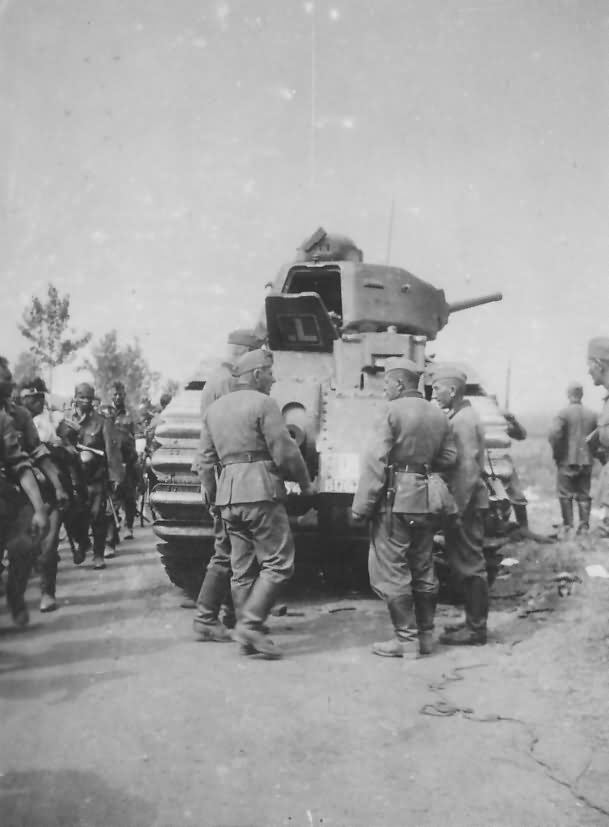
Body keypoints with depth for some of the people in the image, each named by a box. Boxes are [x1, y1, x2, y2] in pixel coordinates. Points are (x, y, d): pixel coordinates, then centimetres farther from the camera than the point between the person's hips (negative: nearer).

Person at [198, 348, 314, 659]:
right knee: (278, 563, -3)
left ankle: (247, 638, 13)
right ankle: (250, 624, -11)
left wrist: (211, 498, 25)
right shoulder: (262, 404, -6)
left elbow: (205, 461, 17)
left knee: (242, 569, 11)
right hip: (260, 492, -8)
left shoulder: (215, 408, 16)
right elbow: (285, 452, -9)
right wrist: (305, 483, 4)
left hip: (228, 496, 8)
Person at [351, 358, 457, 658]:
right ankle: (425, 636, 20)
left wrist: (361, 506, -13)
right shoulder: (438, 415, 9)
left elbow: (375, 461, -15)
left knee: (391, 571, 0)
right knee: (423, 570, 14)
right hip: (425, 500, 7)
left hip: (395, 499, -7)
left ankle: (403, 639, 2)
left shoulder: (394, 412, -11)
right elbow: (448, 458, 12)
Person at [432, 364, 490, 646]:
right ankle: (474, 621, 25)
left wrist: (457, 509, -22)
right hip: (465, 503, 10)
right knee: (467, 564, 16)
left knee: (469, 565, -3)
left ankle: (475, 628, 5)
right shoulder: (458, 417, 14)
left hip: (466, 503, -10)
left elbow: (468, 469, -22)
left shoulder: (463, 420, -16)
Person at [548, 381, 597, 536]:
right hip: (586, 461, 4)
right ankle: (584, 527, 10)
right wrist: (591, 451, 13)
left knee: (565, 495, 5)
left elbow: (554, 434, -22)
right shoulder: (592, 414, 4)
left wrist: (556, 452, -8)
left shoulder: (563, 413, -11)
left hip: (567, 461, -4)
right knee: (584, 495, 11)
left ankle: (567, 527, 5)